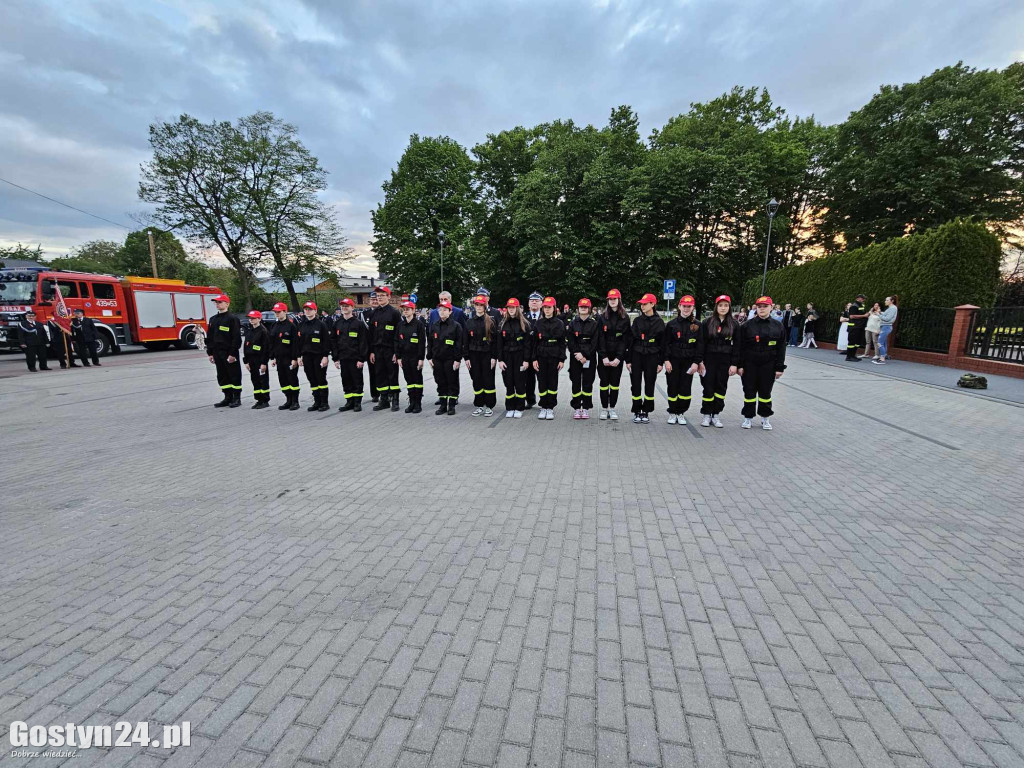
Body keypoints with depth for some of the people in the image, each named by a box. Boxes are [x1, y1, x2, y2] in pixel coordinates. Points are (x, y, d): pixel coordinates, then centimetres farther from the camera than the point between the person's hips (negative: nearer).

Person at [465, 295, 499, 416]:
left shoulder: (490, 321, 0)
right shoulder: (469, 322, 9)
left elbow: (495, 340, -3)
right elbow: (466, 341, 9)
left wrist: (494, 357, -9)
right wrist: (466, 357, 3)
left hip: (487, 355, -3)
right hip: (474, 355, 3)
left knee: (488, 380, 0)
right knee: (477, 380, 6)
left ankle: (489, 406, 9)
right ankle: (479, 405, 16)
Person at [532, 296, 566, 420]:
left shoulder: (560, 324, 1)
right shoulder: (538, 324, 5)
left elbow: (562, 343, 1)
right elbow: (534, 342, 5)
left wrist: (562, 360, -5)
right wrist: (534, 359, -2)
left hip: (554, 357, -1)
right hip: (541, 357, 1)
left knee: (553, 382, 2)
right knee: (542, 382, 3)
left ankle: (550, 408, 12)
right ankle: (543, 407, 14)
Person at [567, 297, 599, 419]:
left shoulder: (594, 324, 4)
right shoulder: (573, 323, 8)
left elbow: (594, 342, -3)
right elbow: (570, 341, 1)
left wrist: (585, 355, -12)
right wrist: (578, 354, -12)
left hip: (589, 357, -1)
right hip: (575, 357, 1)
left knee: (588, 382, 2)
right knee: (576, 382, 1)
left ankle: (586, 408, 10)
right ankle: (576, 408, 9)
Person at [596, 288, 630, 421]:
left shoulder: (625, 318, 2)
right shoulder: (602, 317, 2)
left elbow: (626, 339, -2)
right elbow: (600, 338, -3)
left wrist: (619, 357, -12)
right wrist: (604, 357, -12)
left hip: (618, 356, 0)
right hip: (604, 356, 0)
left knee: (615, 382, 4)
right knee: (604, 381, 4)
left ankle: (612, 408, 15)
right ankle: (604, 408, 13)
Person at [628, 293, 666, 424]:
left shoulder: (659, 322, 1)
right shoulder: (637, 321, 5)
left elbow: (662, 343, 2)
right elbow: (631, 340, 5)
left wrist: (661, 362, -2)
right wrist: (628, 360, 1)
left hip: (652, 357, -1)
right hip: (637, 356, 1)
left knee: (649, 385, 4)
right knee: (636, 385, 1)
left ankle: (646, 412, 15)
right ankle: (637, 412, 12)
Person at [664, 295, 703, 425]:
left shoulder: (697, 325, 4)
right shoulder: (672, 324, 2)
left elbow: (700, 345, 3)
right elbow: (666, 343, 1)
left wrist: (697, 362, -4)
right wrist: (666, 360, -7)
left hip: (689, 362, 1)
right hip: (674, 361, -1)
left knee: (686, 388, 3)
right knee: (673, 387, 3)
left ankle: (681, 413, 16)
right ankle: (672, 413, 16)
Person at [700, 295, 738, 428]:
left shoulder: (734, 325, 5)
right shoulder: (707, 323, 1)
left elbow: (736, 345, 4)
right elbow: (702, 343, -1)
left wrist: (734, 364, -3)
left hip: (725, 361, 2)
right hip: (709, 359, -2)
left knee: (721, 387, 6)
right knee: (708, 387, -1)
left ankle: (715, 414, 16)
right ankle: (707, 415, 11)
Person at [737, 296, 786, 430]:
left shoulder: (778, 326, 3)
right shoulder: (748, 325, -2)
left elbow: (781, 349, 4)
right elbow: (740, 347, -2)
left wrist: (779, 368, -1)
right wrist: (740, 365, -6)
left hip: (768, 366, 1)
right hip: (750, 365, -1)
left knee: (765, 392, 10)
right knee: (749, 392, 5)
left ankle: (765, 418, 23)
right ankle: (747, 417, 17)